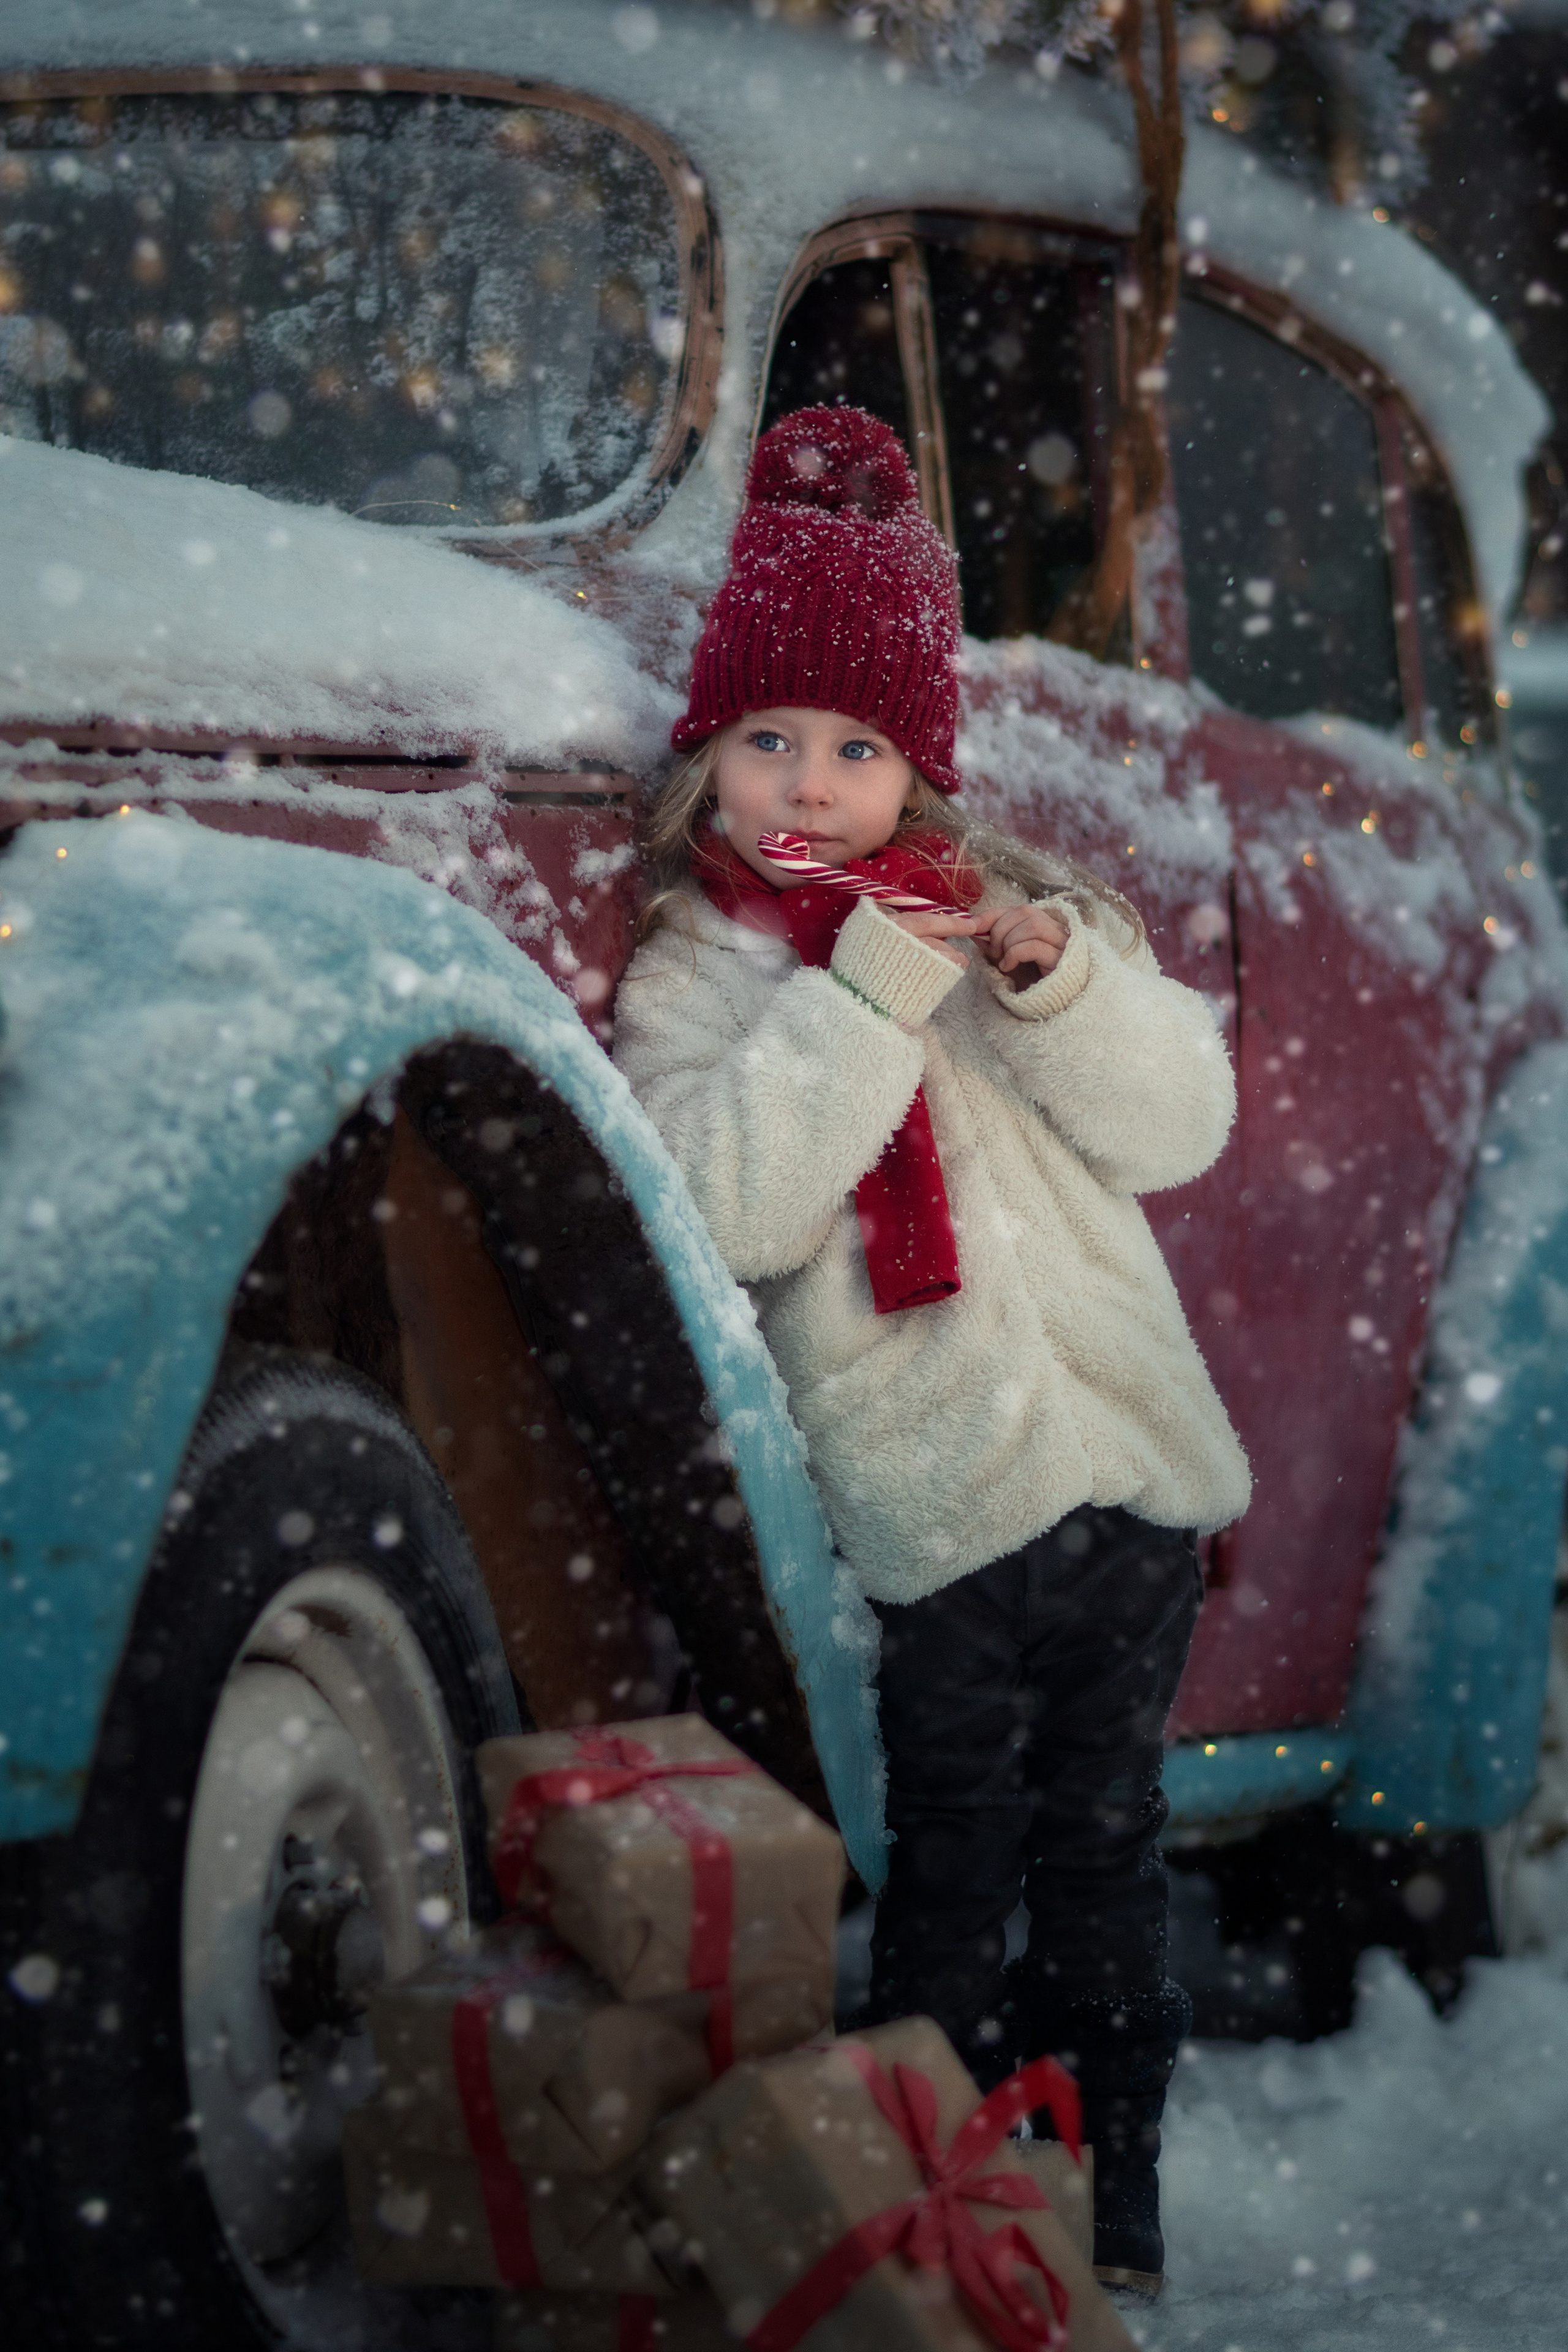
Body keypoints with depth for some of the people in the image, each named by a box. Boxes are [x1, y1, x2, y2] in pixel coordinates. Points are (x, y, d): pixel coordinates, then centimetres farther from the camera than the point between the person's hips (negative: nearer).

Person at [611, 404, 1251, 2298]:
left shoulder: (1013, 911, 11)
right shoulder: (693, 979, 1)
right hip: (949, 1501, -4)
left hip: (1137, 1453, 4)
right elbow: (729, 1204, -16)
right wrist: (862, 999, -20)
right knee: (957, 1864, -4)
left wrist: (1061, 983, -13)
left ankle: (1110, 2189, 24)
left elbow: (1179, 1124, 3)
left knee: (1106, 1840, 13)